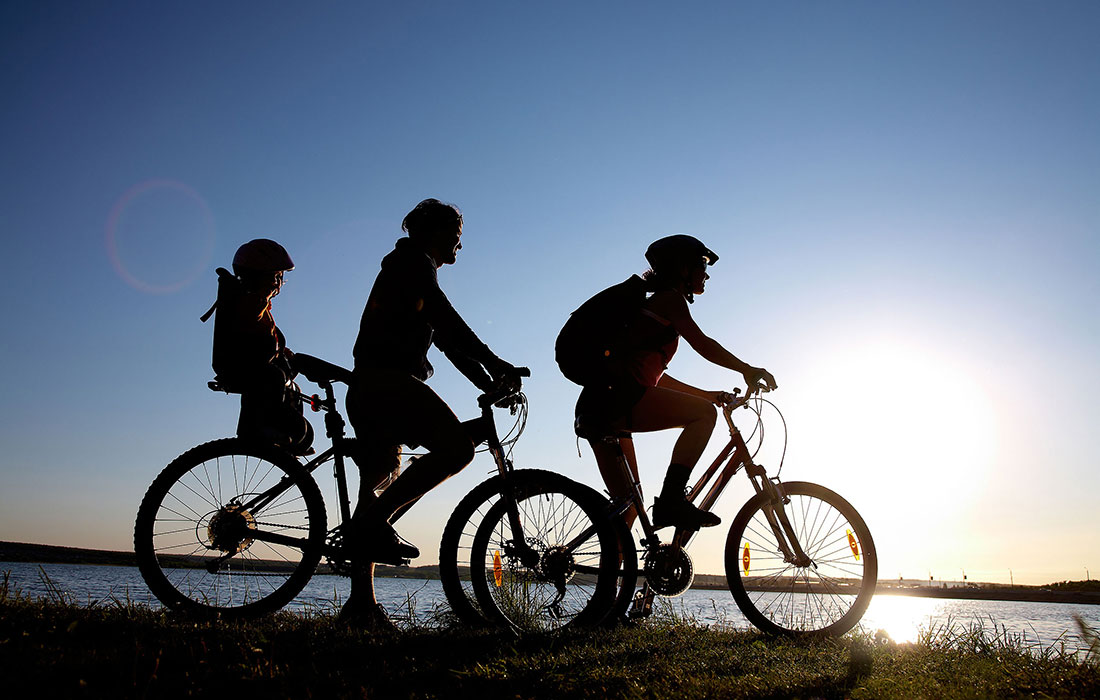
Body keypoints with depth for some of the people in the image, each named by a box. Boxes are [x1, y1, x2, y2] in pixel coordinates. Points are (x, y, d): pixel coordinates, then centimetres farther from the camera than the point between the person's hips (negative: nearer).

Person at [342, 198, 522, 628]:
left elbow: (445, 338, 26)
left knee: (379, 485, 7)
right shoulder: (413, 262, 2)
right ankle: (376, 520, -19)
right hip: (387, 381, -11)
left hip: (370, 390, 11)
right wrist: (495, 364, -18)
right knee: (457, 447, -23)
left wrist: (489, 384, 19)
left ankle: (361, 602, 8)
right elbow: (449, 322, -14)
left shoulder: (406, 268, 32)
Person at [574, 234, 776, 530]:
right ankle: (671, 500, -18)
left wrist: (707, 394, 31)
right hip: (616, 398, -10)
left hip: (596, 411, 10)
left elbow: (655, 376, 32)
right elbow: (702, 344, -12)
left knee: (626, 505, 13)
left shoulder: (651, 305, 30)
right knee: (704, 413, -10)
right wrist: (747, 369, -4)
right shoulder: (670, 299, 3)